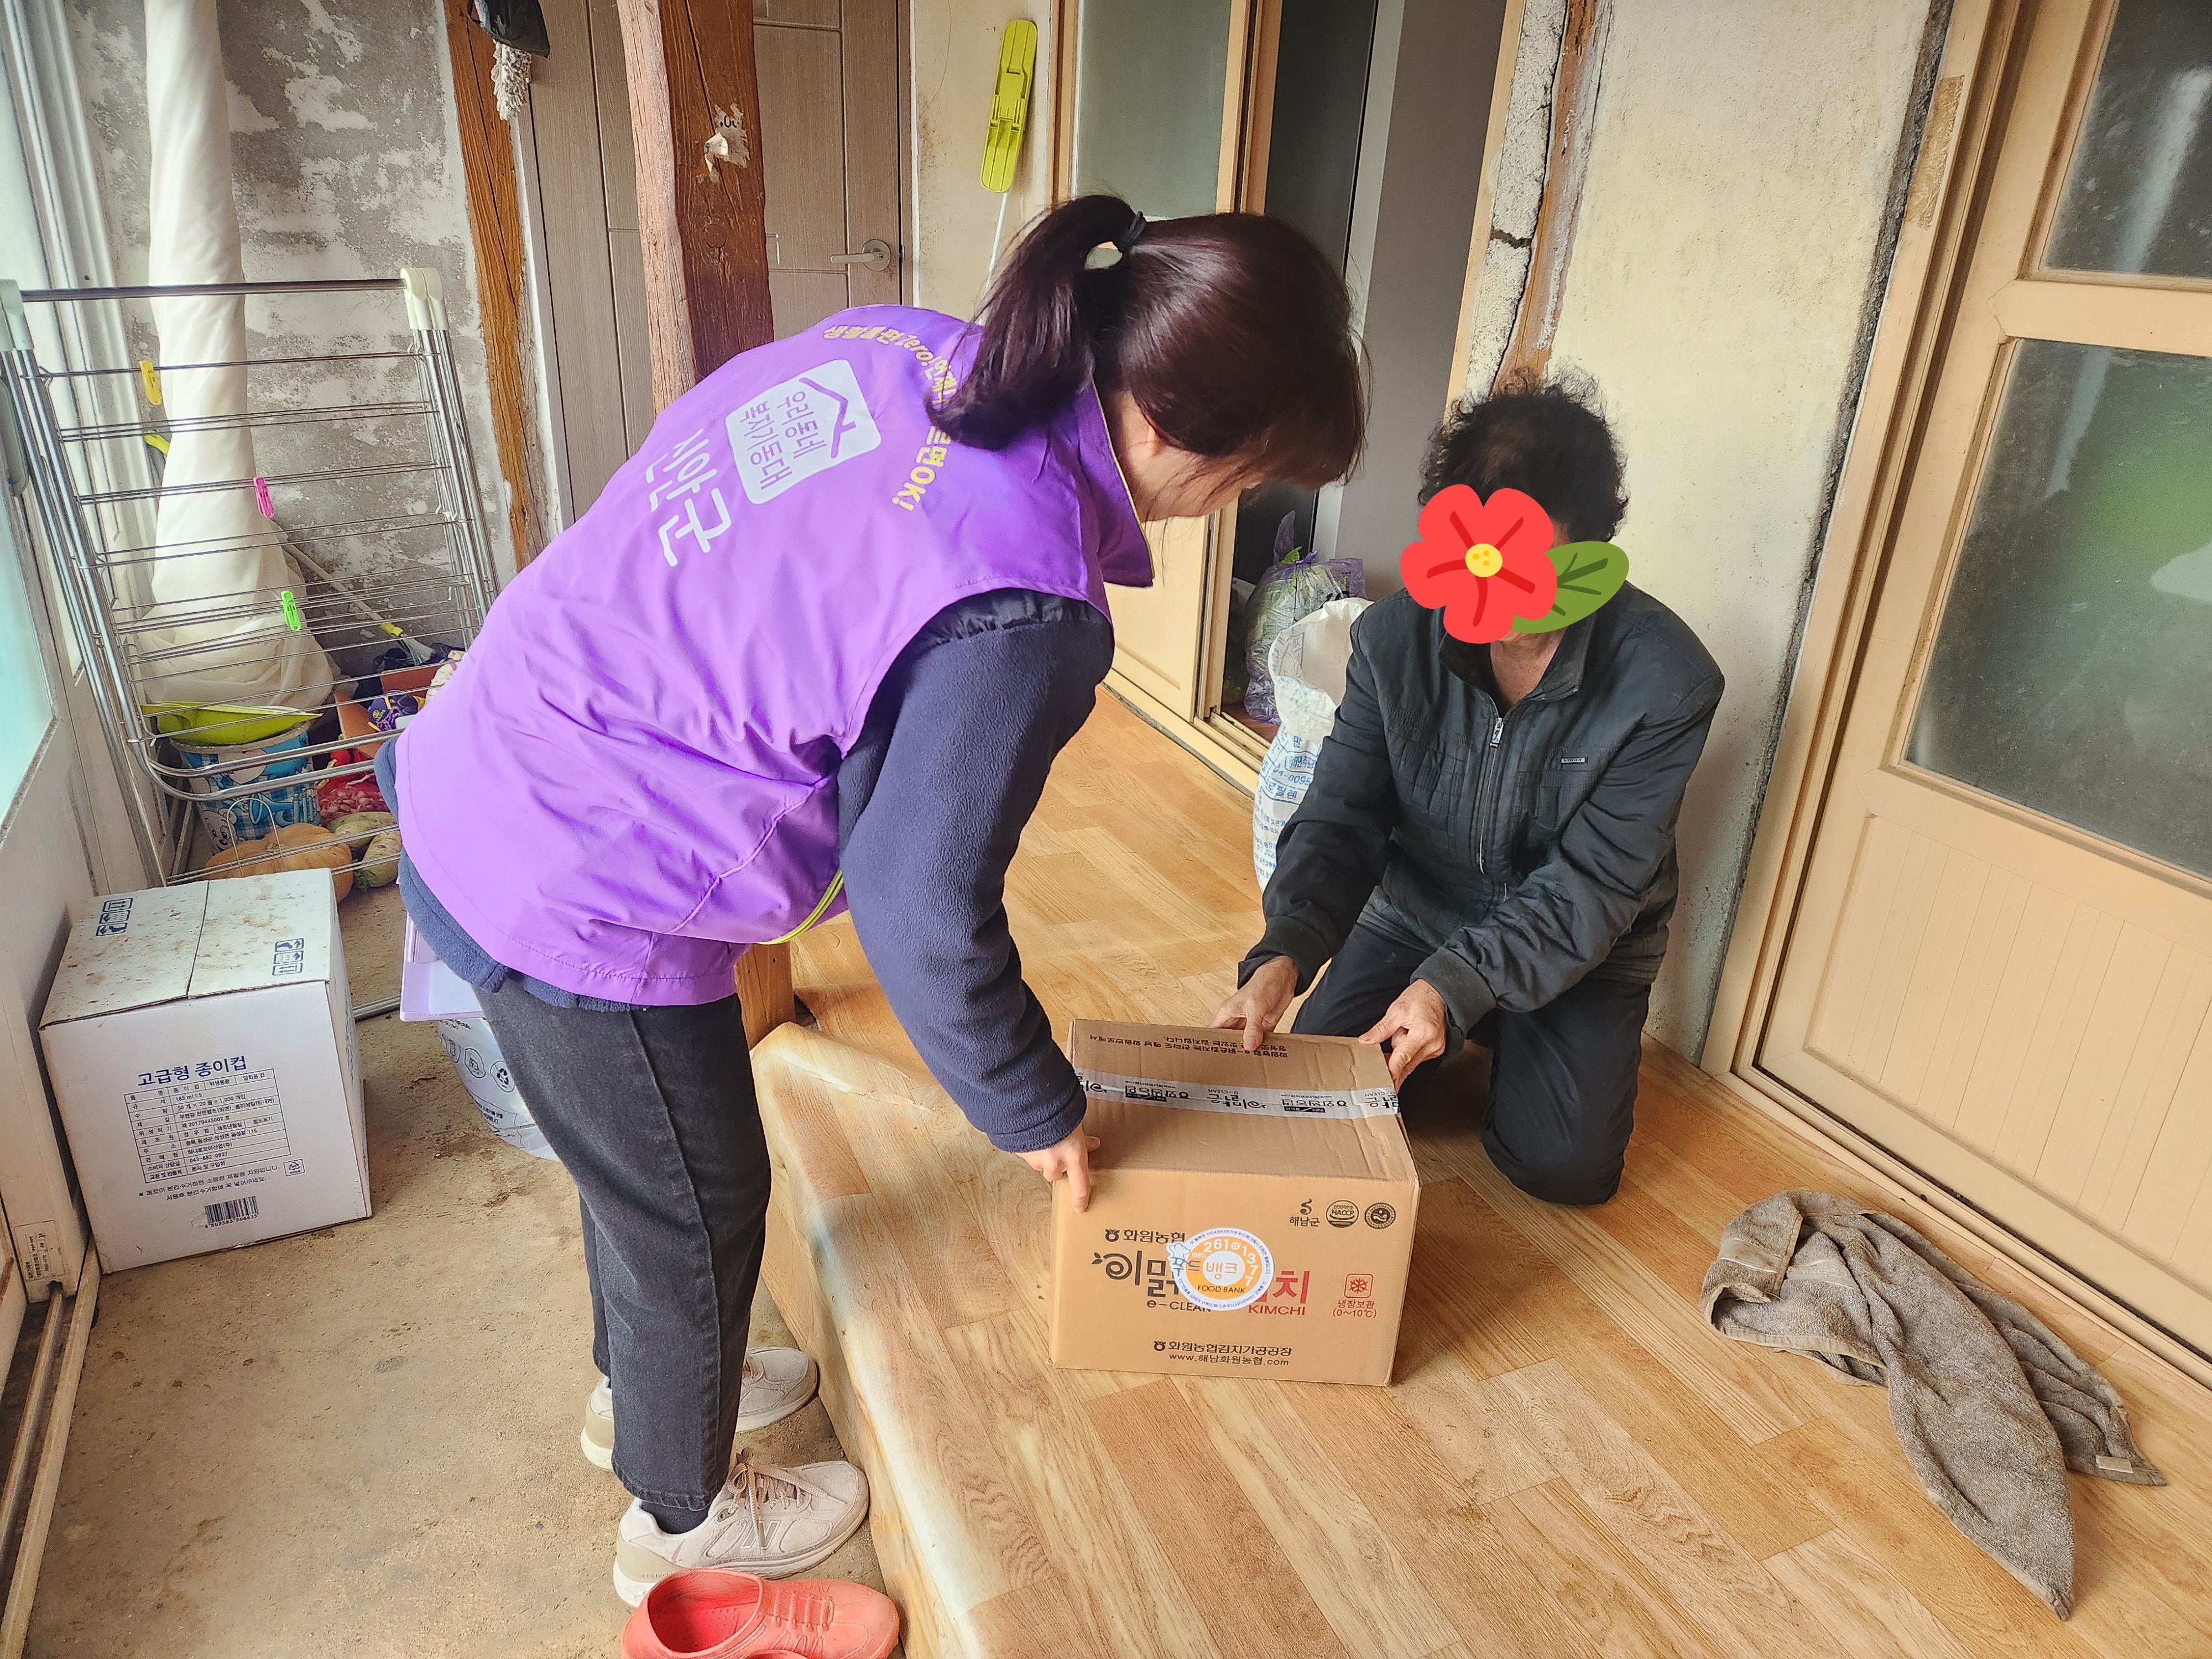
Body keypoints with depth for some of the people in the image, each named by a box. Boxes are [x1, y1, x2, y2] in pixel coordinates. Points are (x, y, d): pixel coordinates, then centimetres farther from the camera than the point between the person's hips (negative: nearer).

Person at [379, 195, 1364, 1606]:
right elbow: (923, 909, -19)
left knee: (644, 1158, 29)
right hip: (574, 904, -8)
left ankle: (642, 1386, 58)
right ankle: (683, 1515, 46)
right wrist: (1036, 1112, -2)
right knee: (700, 1211, 17)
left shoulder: (893, 345, -4)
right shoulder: (1021, 606, -27)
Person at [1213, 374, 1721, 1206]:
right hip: (1416, 916, 2)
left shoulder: (1667, 680, -24)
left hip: (1578, 952, -1)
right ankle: (1475, 1037, 18)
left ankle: (1497, 1037, 18)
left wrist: (1453, 983, -35)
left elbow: (1592, 886, -22)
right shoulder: (1394, 638, -17)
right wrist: (1284, 953, -33)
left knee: (1563, 1161, -16)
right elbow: (1340, 817, -15)